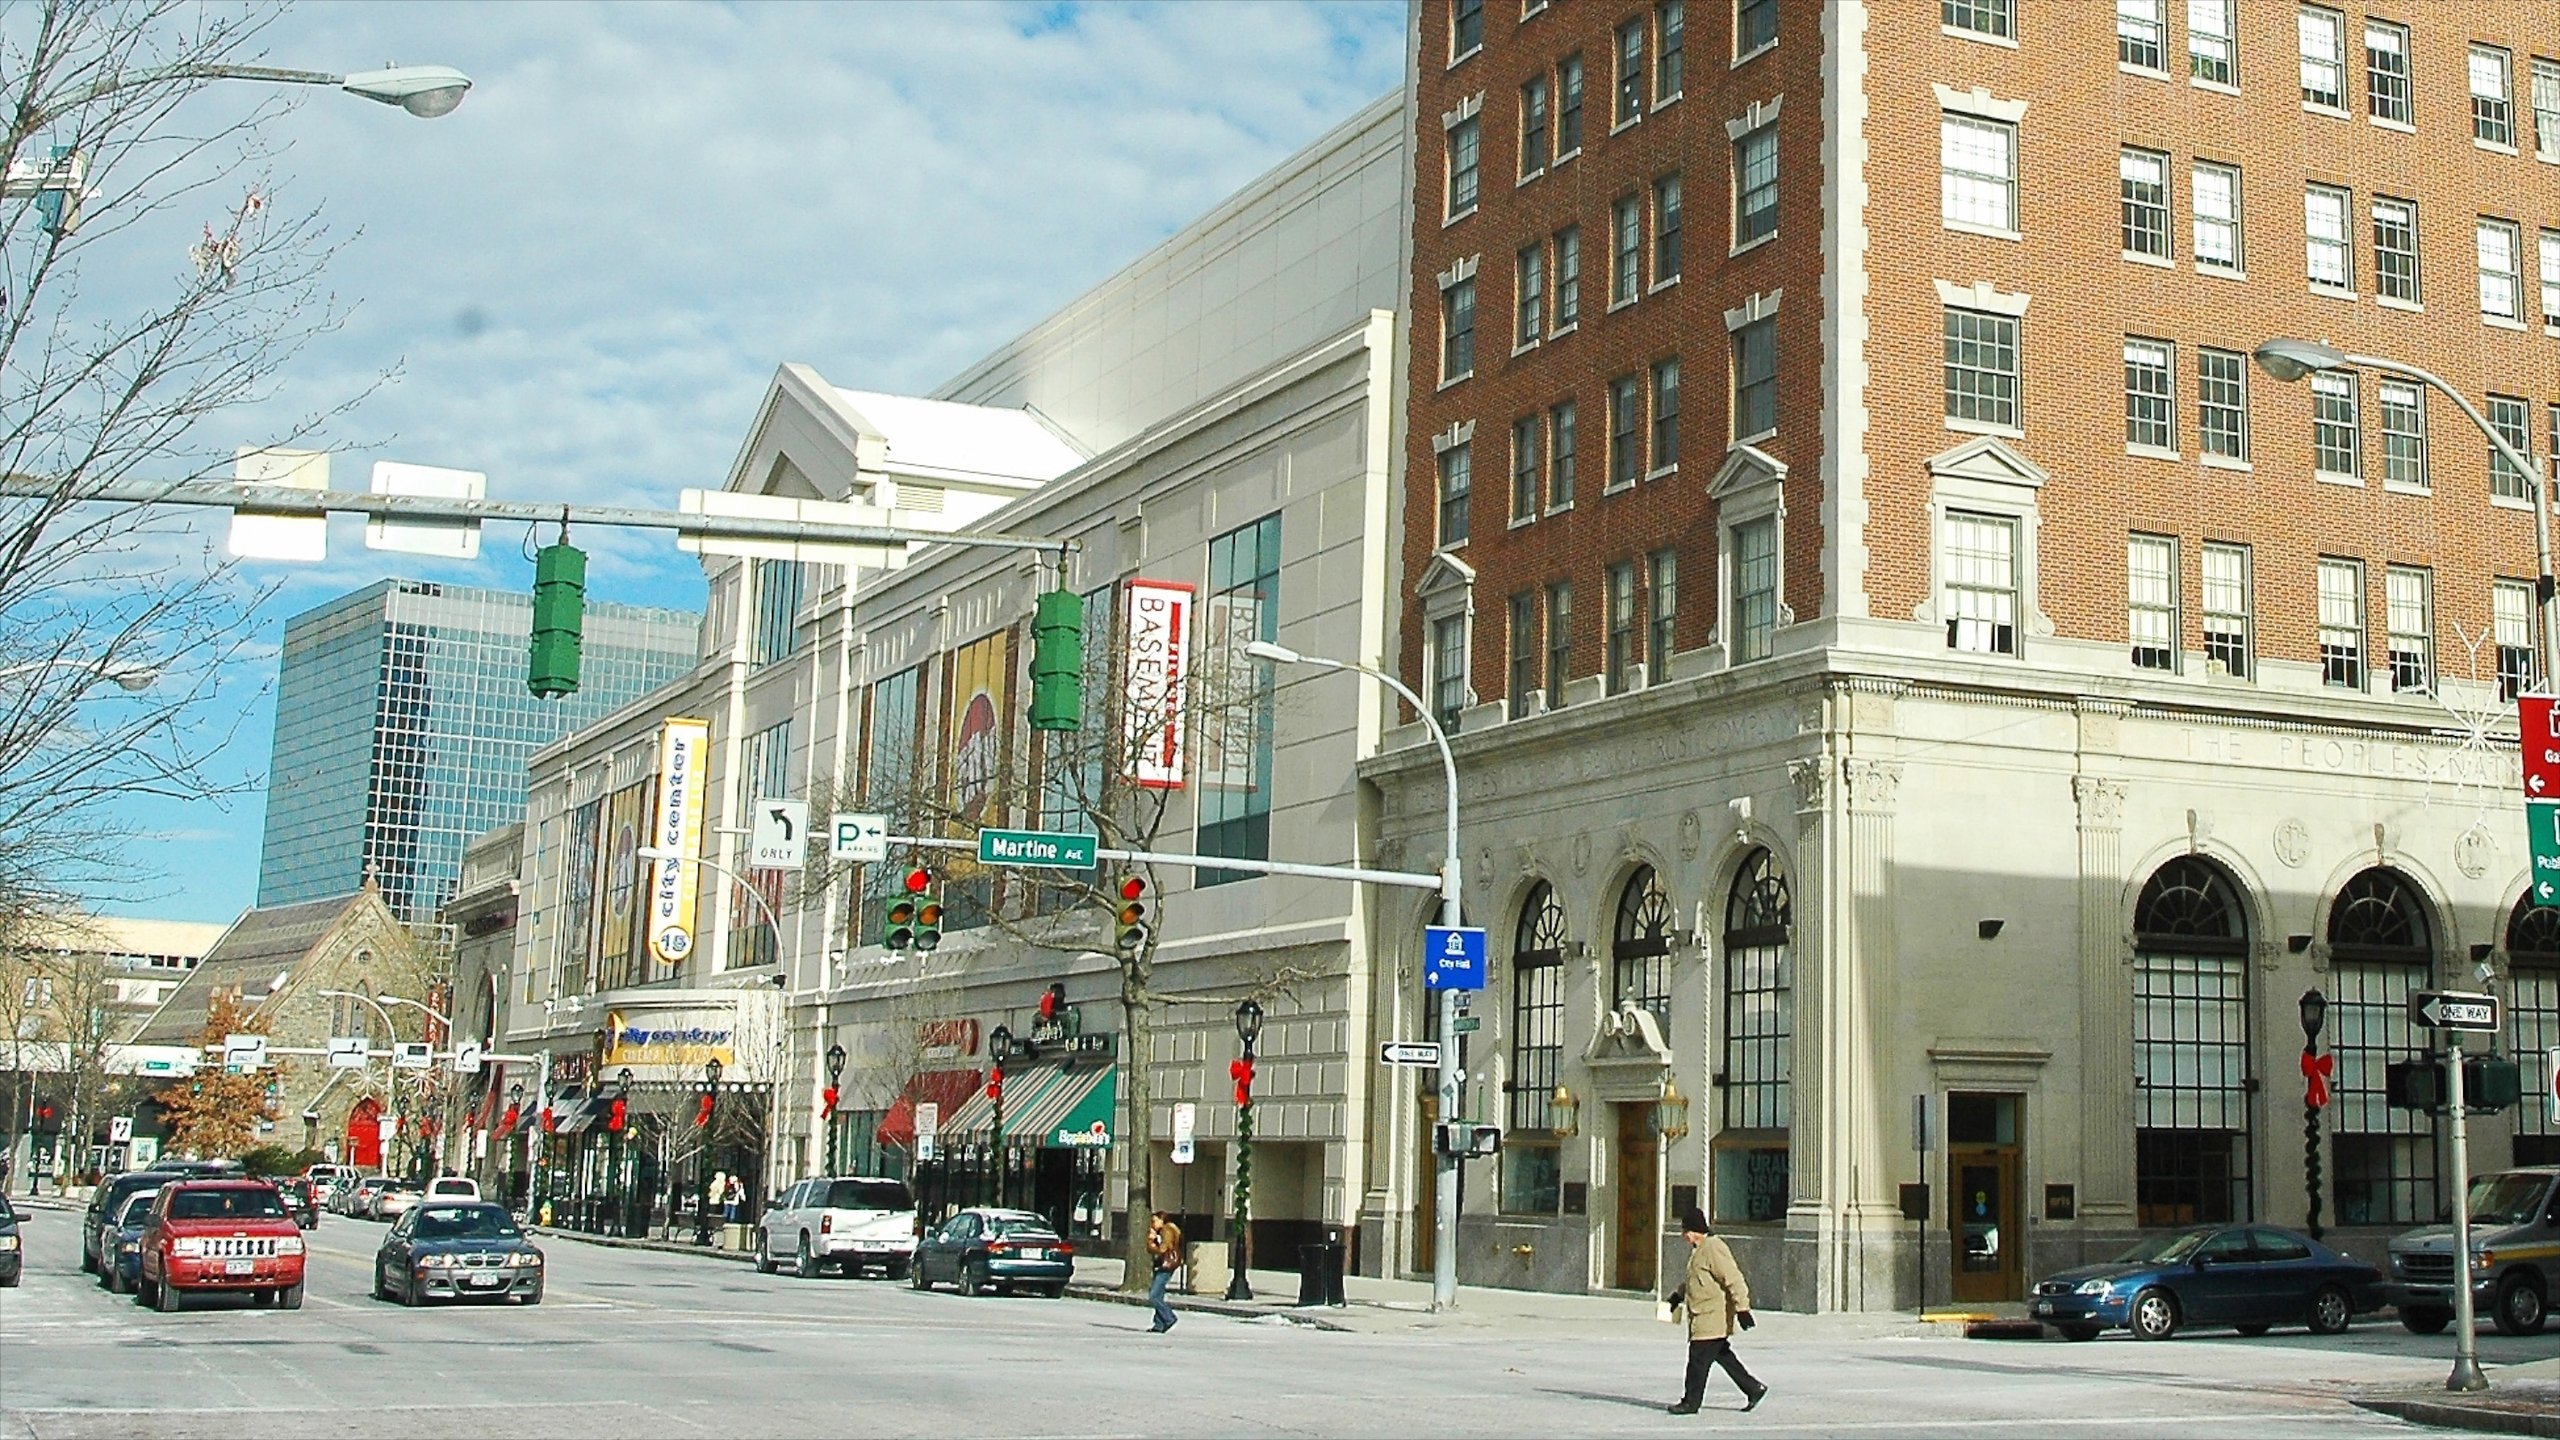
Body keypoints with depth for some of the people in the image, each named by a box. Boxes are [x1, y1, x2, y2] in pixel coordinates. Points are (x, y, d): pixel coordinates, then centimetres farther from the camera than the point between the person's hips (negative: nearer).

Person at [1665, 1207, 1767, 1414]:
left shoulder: (1713, 1249, -18)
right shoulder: (1699, 1250, 15)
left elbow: (1734, 1280, -22)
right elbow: (1693, 1280, 31)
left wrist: (1742, 1309, -24)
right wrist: (1677, 1296, 28)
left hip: (1711, 1319, -10)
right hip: (1706, 1317, 10)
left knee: (1698, 1360, -4)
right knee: (1723, 1356, 15)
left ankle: (1690, 1402, 4)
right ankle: (1754, 1389, 21)